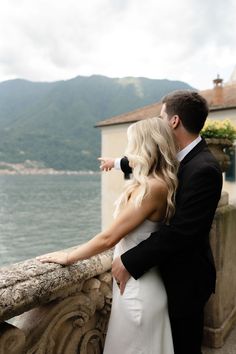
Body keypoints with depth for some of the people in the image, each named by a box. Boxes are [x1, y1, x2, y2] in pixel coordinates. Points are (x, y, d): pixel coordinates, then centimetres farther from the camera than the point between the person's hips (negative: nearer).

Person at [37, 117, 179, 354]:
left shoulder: (152, 186, -25)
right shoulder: (158, 184, 5)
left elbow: (109, 237, -22)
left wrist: (68, 257, -9)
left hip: (137, 289, -9)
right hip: (137, 284, 9)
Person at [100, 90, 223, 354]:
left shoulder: (203, 169, -28)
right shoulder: (181, 158, 0)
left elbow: (181, 230, -30)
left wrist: (129, 262, -24)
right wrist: (118, 162, 32)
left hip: (186, 275, -8)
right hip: (172, 268, 8)